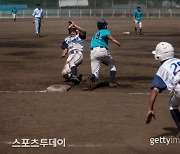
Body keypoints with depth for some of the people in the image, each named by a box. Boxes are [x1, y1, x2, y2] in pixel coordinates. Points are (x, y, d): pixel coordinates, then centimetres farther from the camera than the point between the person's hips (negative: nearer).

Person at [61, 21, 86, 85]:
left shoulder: (79, 36, 11)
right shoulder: (67, 39, 27)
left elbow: (83, 31, -12)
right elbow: (65, 48, 23)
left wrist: (74, 25, -13)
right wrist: (63, 54, 1)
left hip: (78, 54, -5)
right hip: (70, 56, 5)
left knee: (71, 62, -40)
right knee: (64, 73, -14)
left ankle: (74, 76, -49)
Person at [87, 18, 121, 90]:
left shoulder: (95, 34, 34)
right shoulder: (105, 31, 16)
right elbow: (109, 36, -7)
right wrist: (116, 42, -19)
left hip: (93, 52, 4)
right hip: (102, 50, -4)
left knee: (95, 74, -3)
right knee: (112, 65, 22)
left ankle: (91, 78, -37)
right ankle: (111, 82, 11)